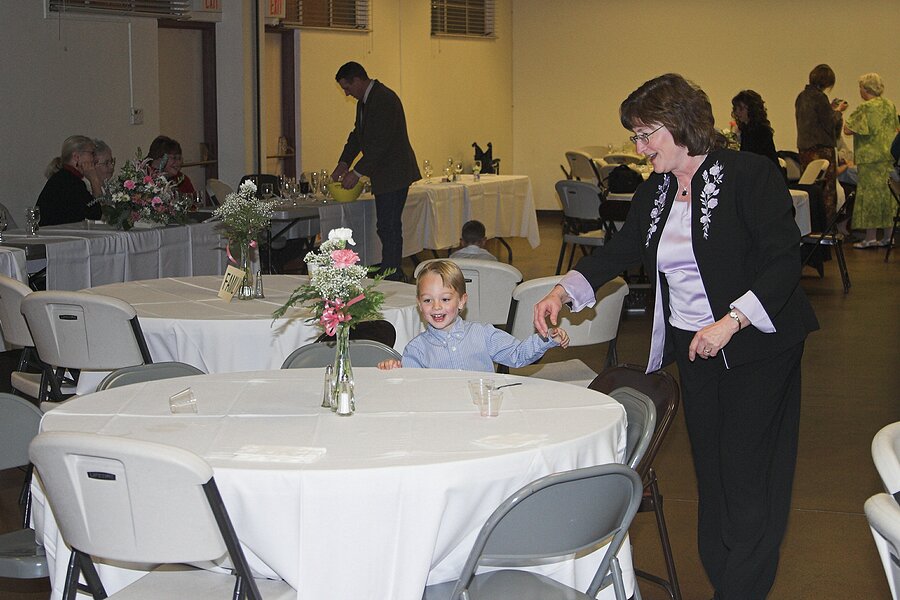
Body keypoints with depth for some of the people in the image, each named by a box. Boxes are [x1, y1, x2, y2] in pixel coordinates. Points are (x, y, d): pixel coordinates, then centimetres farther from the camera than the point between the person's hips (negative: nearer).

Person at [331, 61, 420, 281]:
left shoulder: (384, 99, -18)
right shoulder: (364, 102, 15)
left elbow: (380, 142, -23)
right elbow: (357, 135, 20)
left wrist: (357, 173, -20)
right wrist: (343, 163, 6)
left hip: (393, 175, -10)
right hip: (383, 175, 10)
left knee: (389, 228, -10)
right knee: (386, 227, 13)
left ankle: (391, 275, -8)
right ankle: (393, 274, 19)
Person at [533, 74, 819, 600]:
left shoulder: (749, 174, -12)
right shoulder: (655, 193, 9)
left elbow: (785, 260, -17)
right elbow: (620, 251, 20)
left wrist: (730, 322, -25)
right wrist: (563, 292, 7)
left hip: (756, 344, -6)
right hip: (692, 348, 7)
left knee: (747, 476, -5)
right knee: (710, 472, 8)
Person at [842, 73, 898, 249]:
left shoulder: (866, 108, -14)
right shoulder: (890, 106, 10)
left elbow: (848, 130, -16)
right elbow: (895, 130, 19)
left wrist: (848, 121, 4)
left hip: (870, 157, -8)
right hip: (889, 156, 8)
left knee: (869, 195, -4)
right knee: (887, 195, 10)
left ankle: (871, 237, -5)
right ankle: (888, 235, 13)